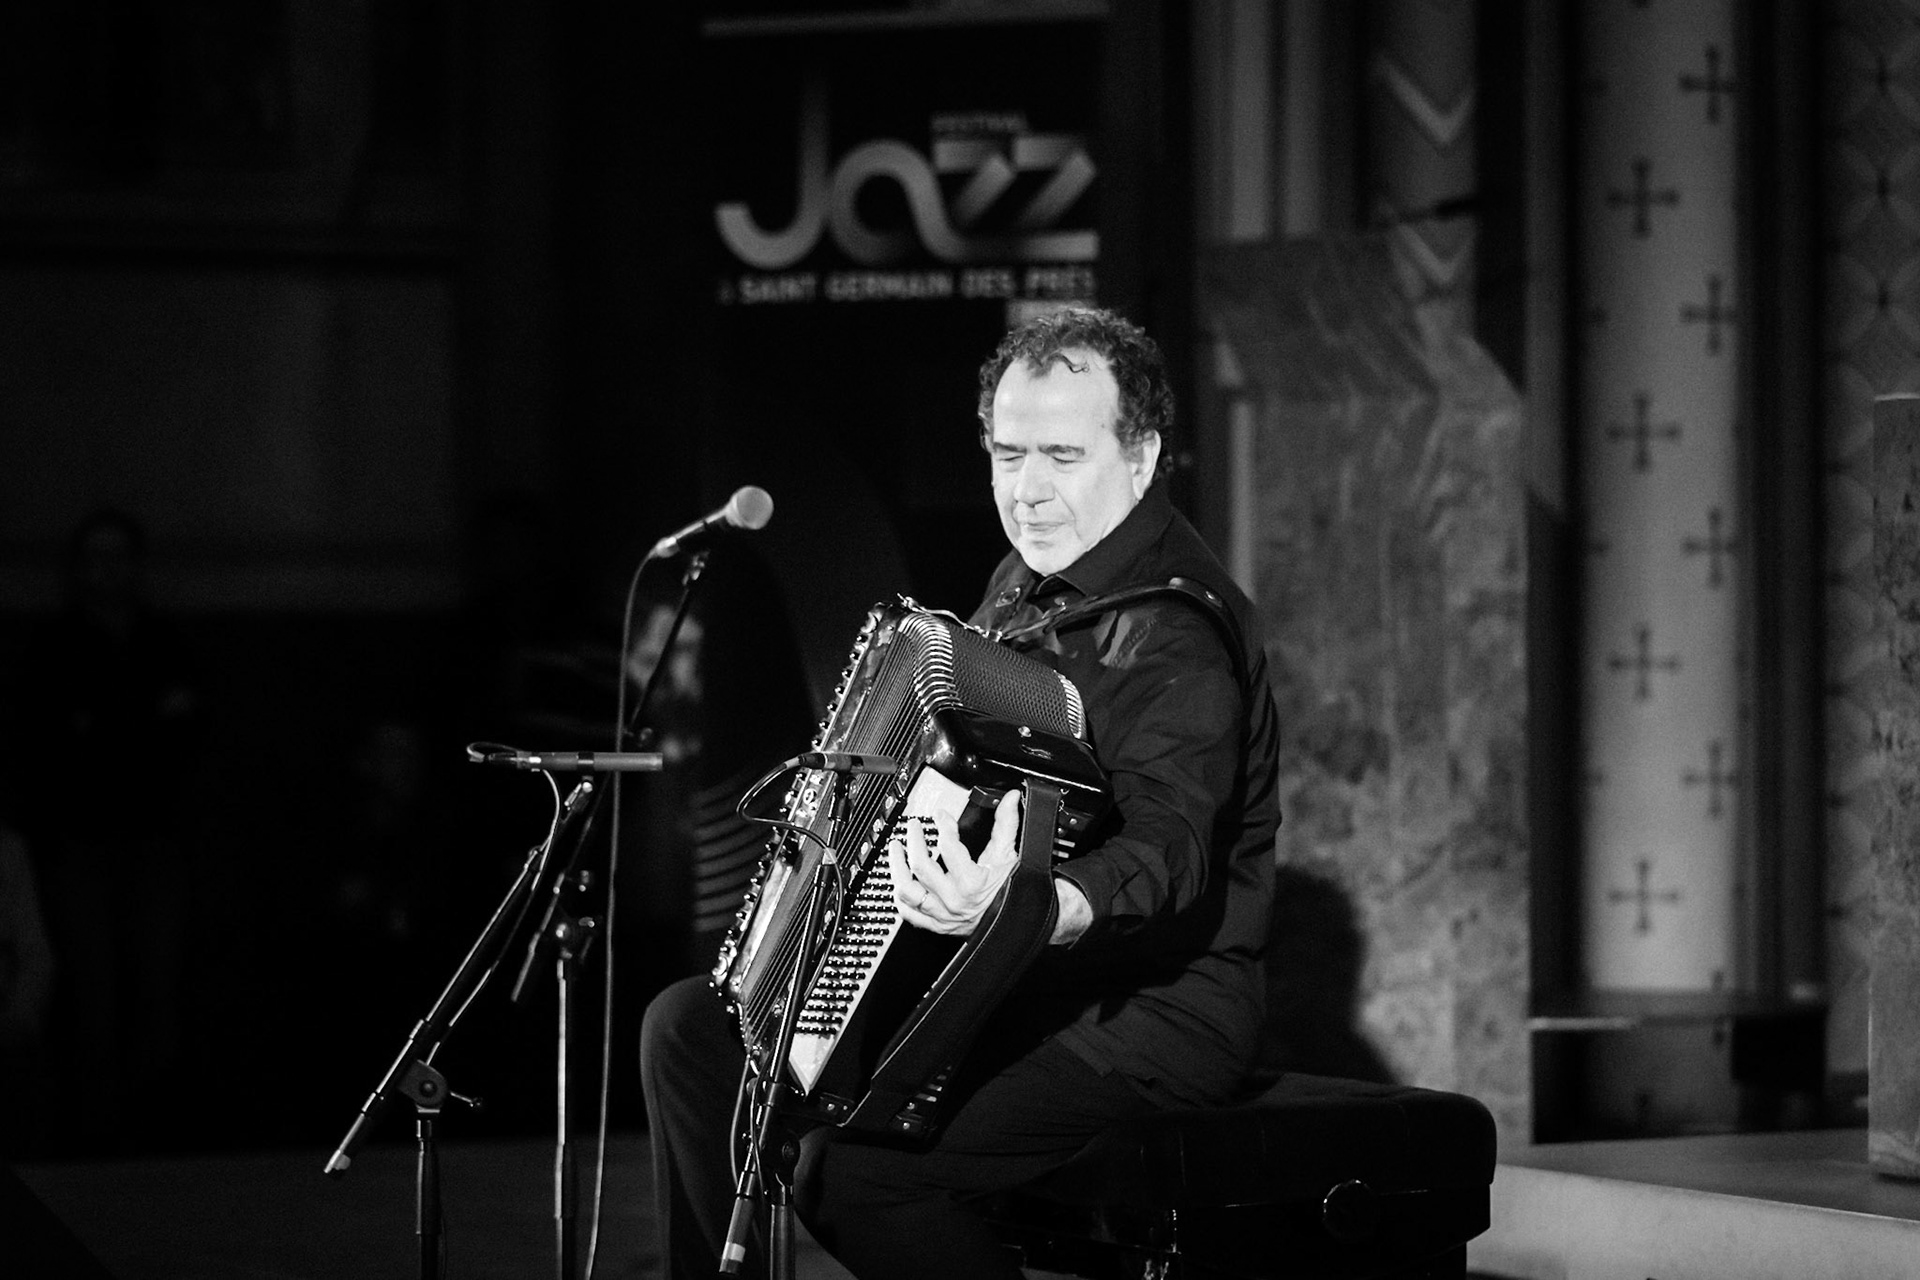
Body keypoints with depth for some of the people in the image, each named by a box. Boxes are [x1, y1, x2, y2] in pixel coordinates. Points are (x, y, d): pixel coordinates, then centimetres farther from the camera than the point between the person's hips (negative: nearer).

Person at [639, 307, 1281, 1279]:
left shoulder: (1175, 626, -19)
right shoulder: (1025, 587, 12)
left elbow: (1168, 845, -36)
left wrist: (1041, 907, -55)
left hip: (1147, 1016, -10)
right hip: (1004, 985, 10)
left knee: (853, 1162, -29)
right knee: (688, 1031, 3)